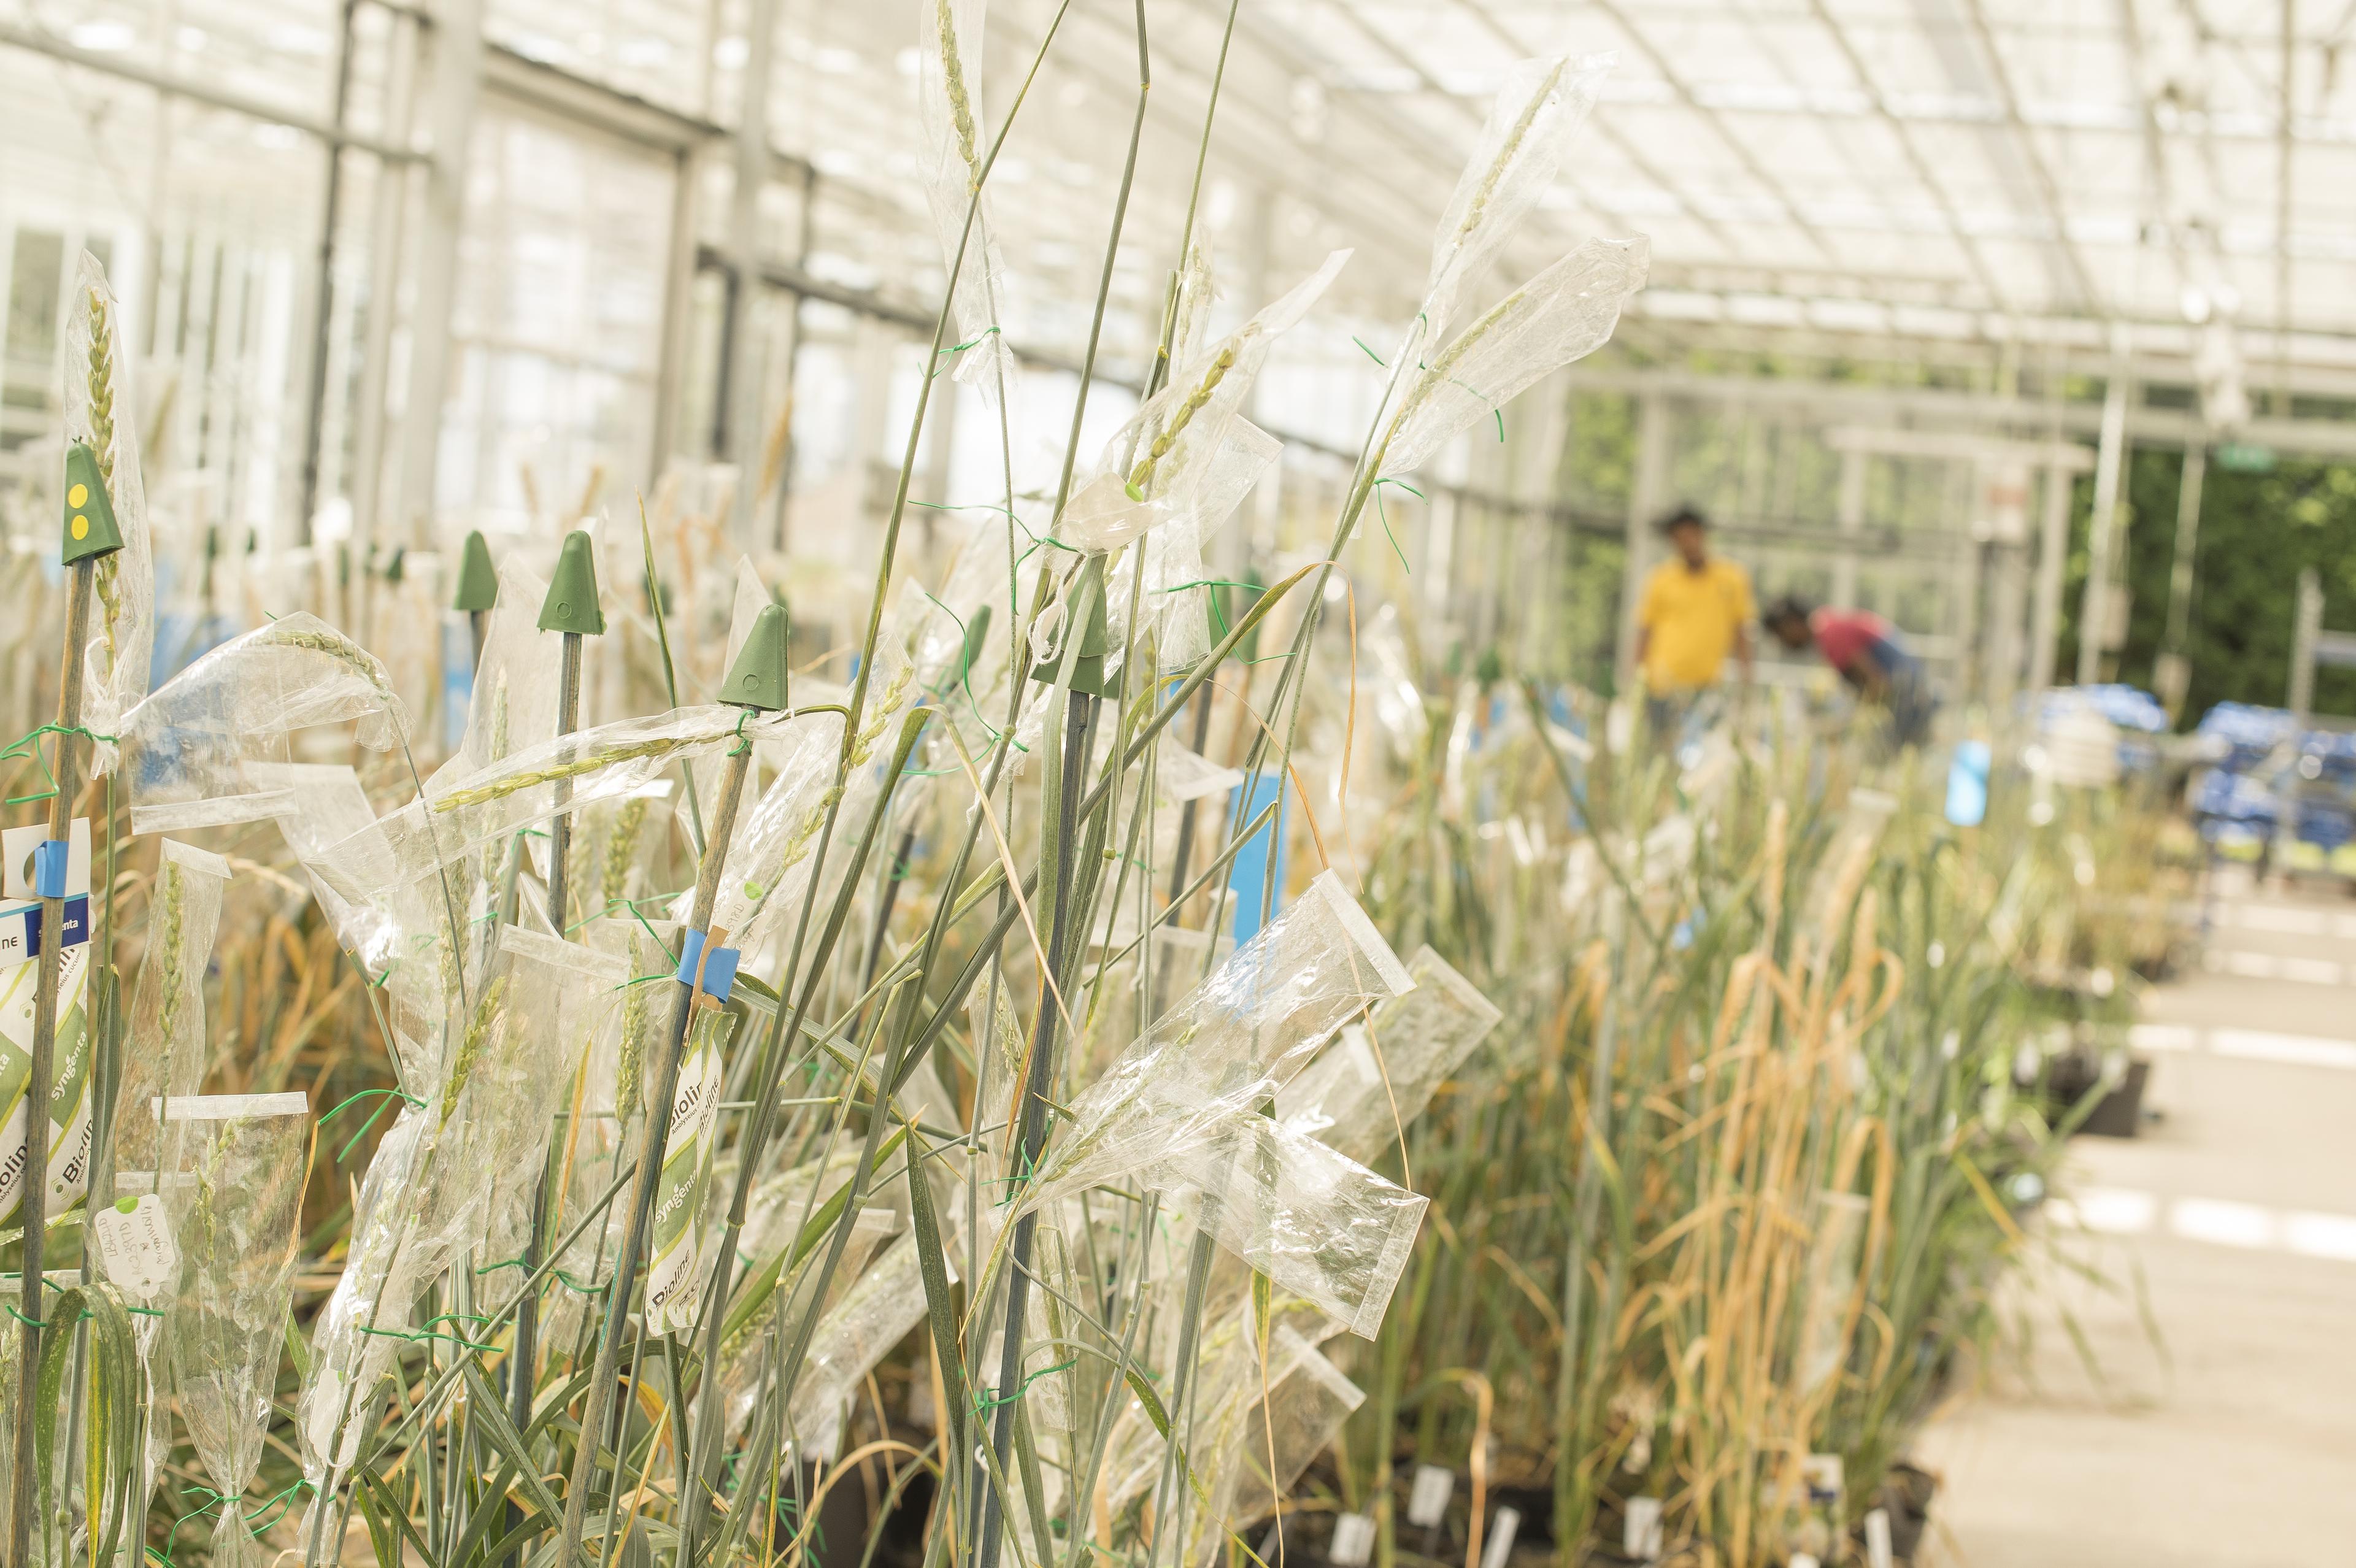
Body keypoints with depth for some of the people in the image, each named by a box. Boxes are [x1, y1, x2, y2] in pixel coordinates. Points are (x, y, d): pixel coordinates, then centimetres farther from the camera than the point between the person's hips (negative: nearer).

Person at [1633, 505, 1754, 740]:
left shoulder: (1733, 578, 9)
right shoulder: (1660, 579, 5)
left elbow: (1740, 630, 13)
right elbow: (1645, 630, 8)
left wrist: (1746, 676, 7)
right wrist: (1639, 682, 4)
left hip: (1710, 684, 1)